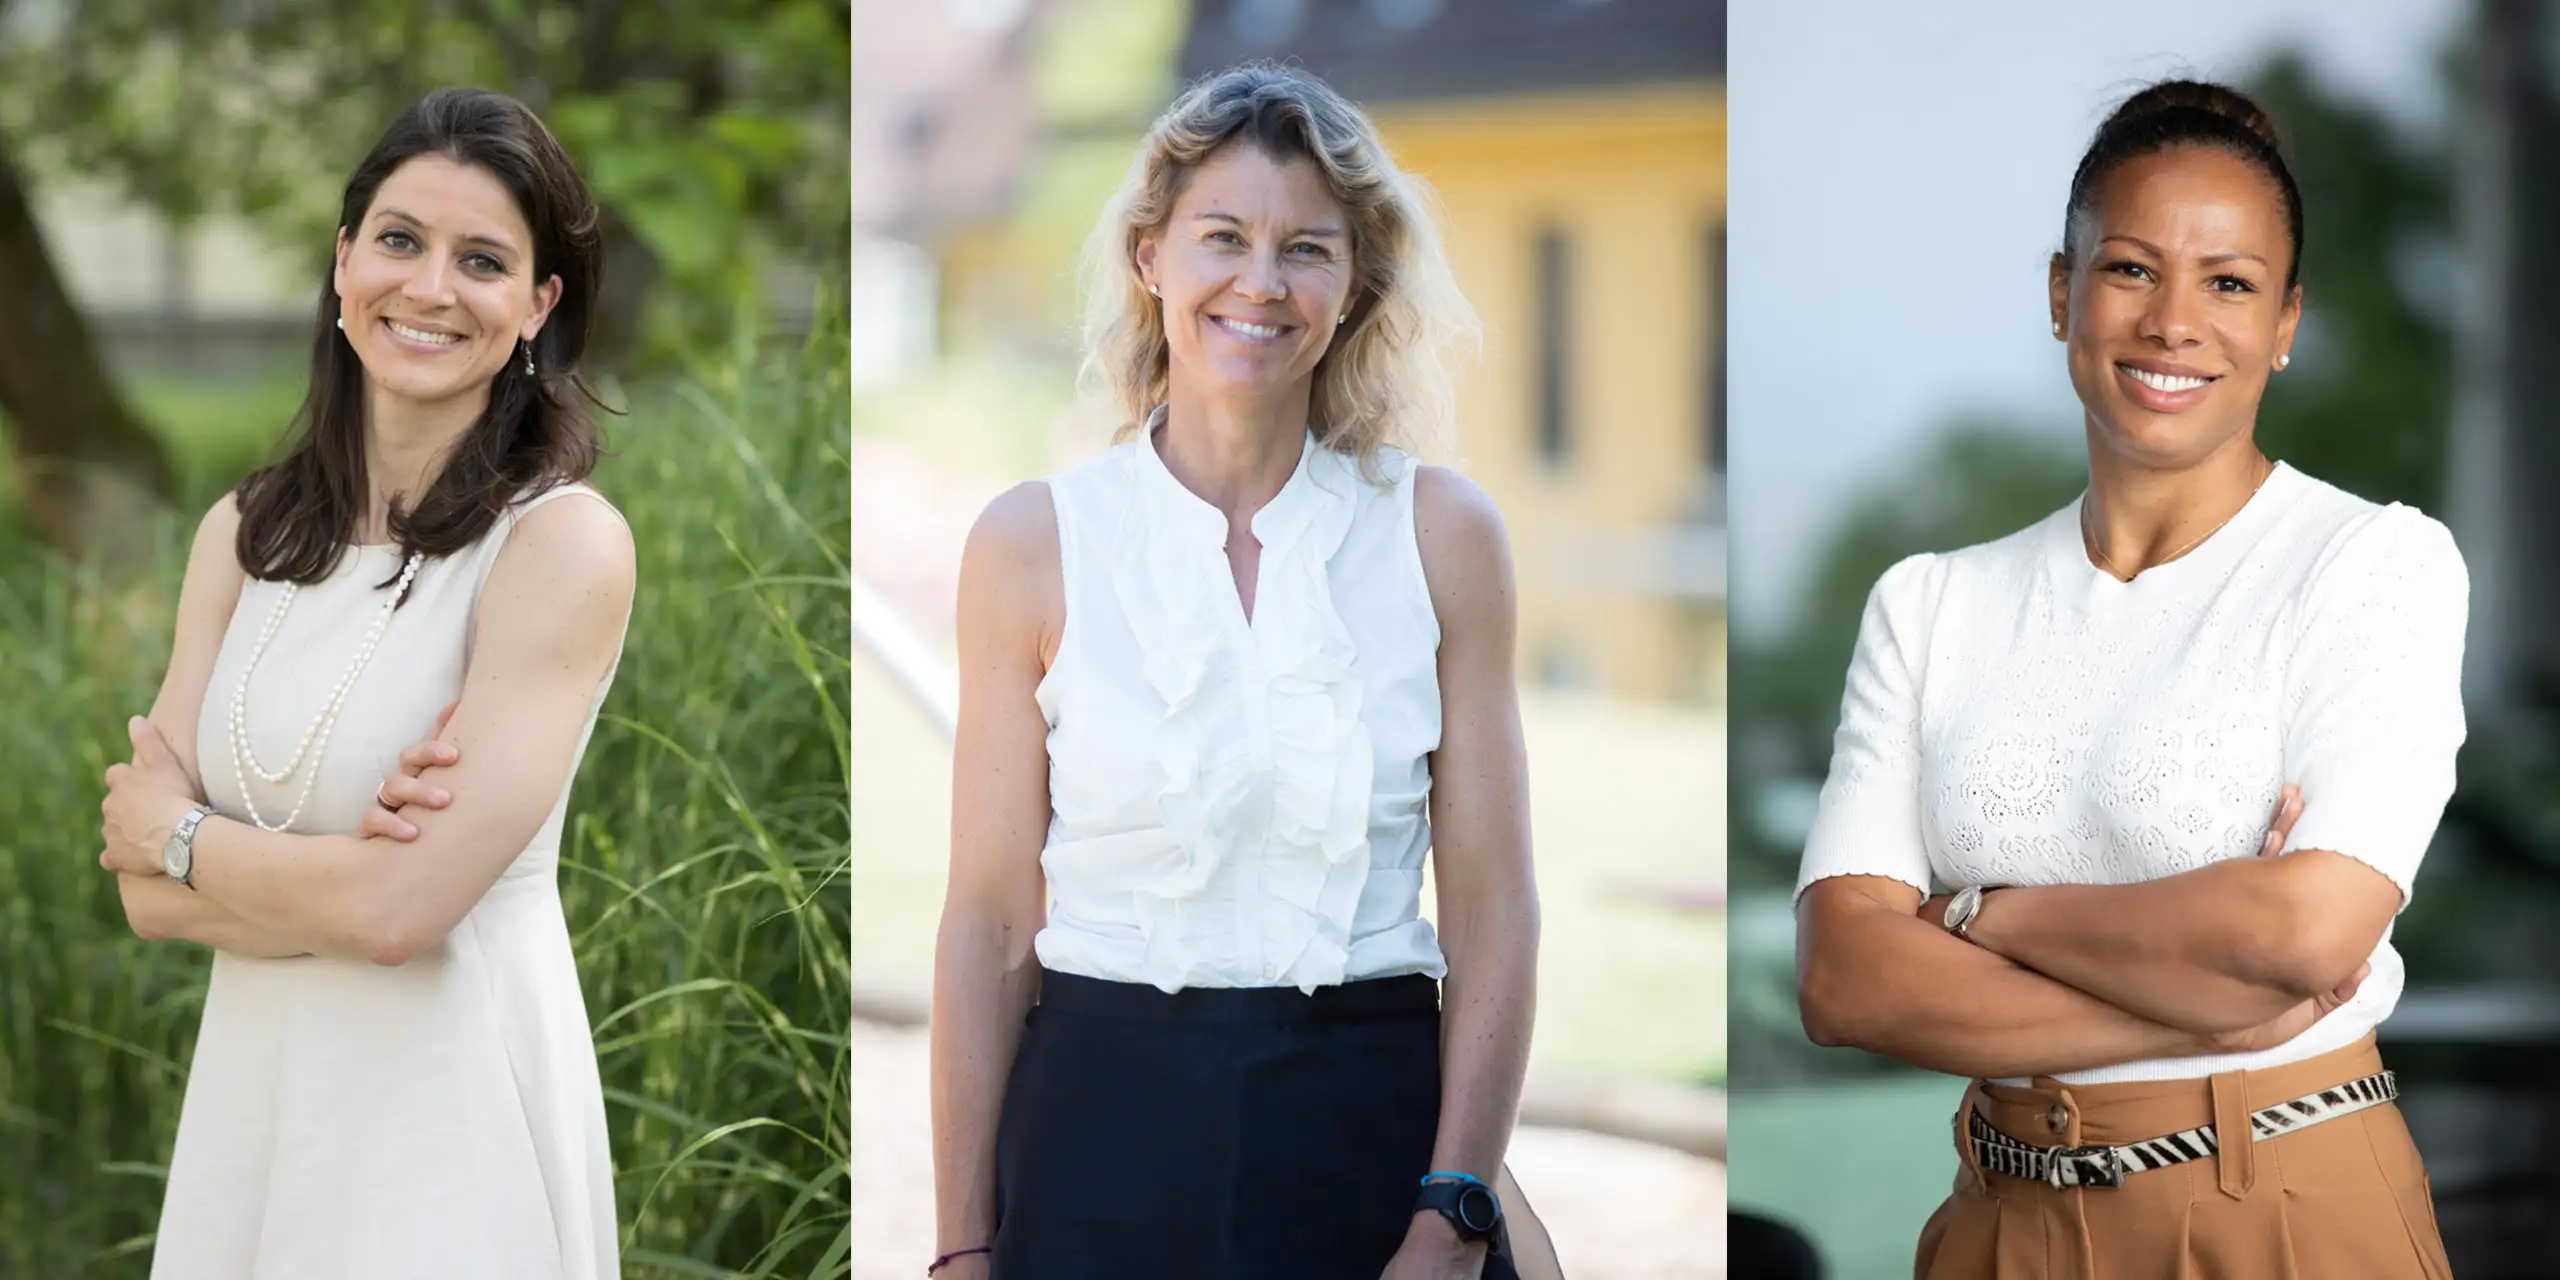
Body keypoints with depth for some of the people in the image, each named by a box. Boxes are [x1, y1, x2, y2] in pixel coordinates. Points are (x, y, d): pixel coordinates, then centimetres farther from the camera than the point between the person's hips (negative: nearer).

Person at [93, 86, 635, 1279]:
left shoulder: (565, 542, -14)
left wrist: (174, 833, -5)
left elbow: (401, 908, -20)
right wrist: (352, 865, -19)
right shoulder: (244, 532, 4)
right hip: (249, 1090, 5)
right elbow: (147, 895, -2)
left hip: (450, 1114, -5)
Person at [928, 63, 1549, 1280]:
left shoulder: (1439, 531, 0)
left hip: (1372, 1134, 1)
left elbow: (1492, 913, -1)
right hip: (1103, 1140, 0)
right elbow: (990, 921, -2)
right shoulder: (1034, 542, -1)